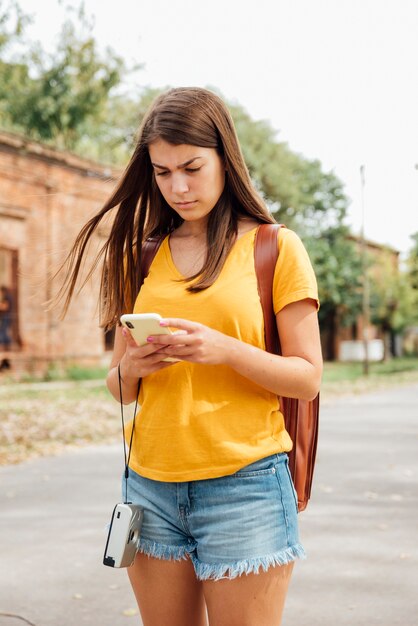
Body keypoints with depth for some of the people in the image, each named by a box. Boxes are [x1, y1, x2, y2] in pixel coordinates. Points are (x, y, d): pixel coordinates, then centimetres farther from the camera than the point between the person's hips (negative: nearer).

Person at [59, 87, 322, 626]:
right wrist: (131, 368, -10)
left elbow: (306, 378, -3)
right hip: (151, 484, 4)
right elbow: (118, 386, 13)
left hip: (244, 482, -3)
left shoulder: (275, 248, 0)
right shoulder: (143, 255, 11)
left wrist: (226, 350, -20)